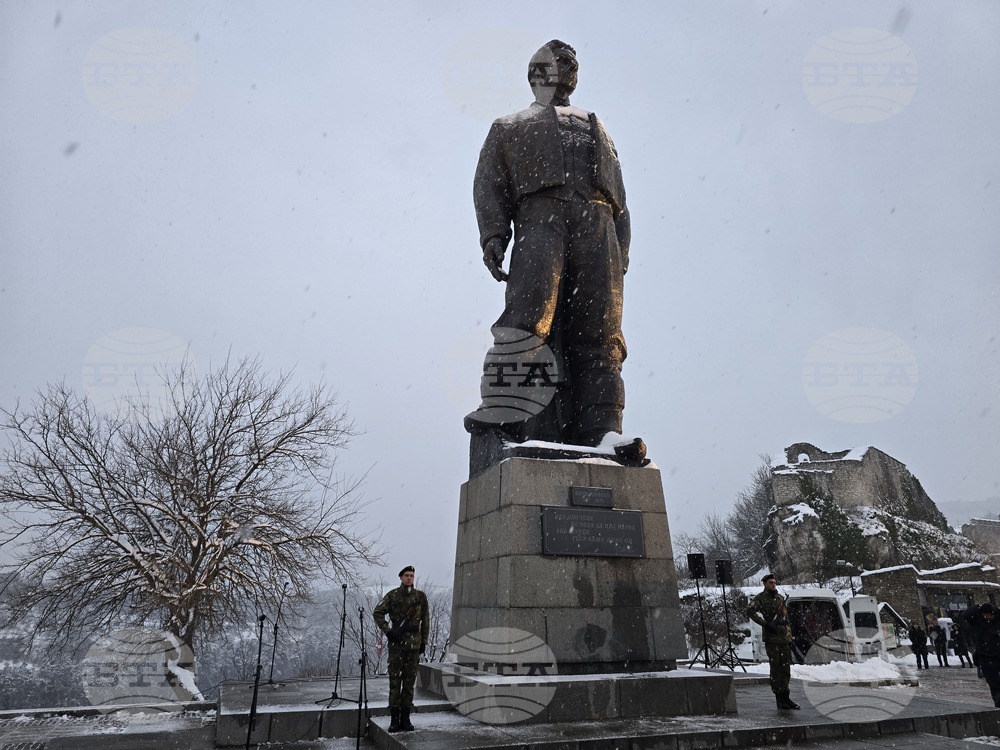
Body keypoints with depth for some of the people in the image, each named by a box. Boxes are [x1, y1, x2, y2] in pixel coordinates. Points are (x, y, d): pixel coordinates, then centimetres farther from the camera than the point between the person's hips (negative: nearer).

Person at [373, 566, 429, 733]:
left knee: (409, 681, 7)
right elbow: (378, 612, -2)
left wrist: (424, 641, 7)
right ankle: (394, 719, 9)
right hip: (396, 643, -2)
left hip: (414, 644, 2)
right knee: (394, 680, 1)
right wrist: (388, 631, -9)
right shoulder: (392, 595, -1)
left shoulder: (420, 596, 5)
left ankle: (405, 718, 16)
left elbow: (425, 620, 10)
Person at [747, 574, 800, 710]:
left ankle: (785, 697, 16)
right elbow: (750, 611, -19)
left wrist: (790, 637, 15)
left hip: (784, 638, 6)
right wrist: (765, 624, -21)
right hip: (772, 639, -6)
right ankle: (779, 698, 5)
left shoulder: (781, 598, 16)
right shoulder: (760, 598, -4)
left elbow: (786, 618, 21)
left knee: (786, 668, 7)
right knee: (776, 669, -2)